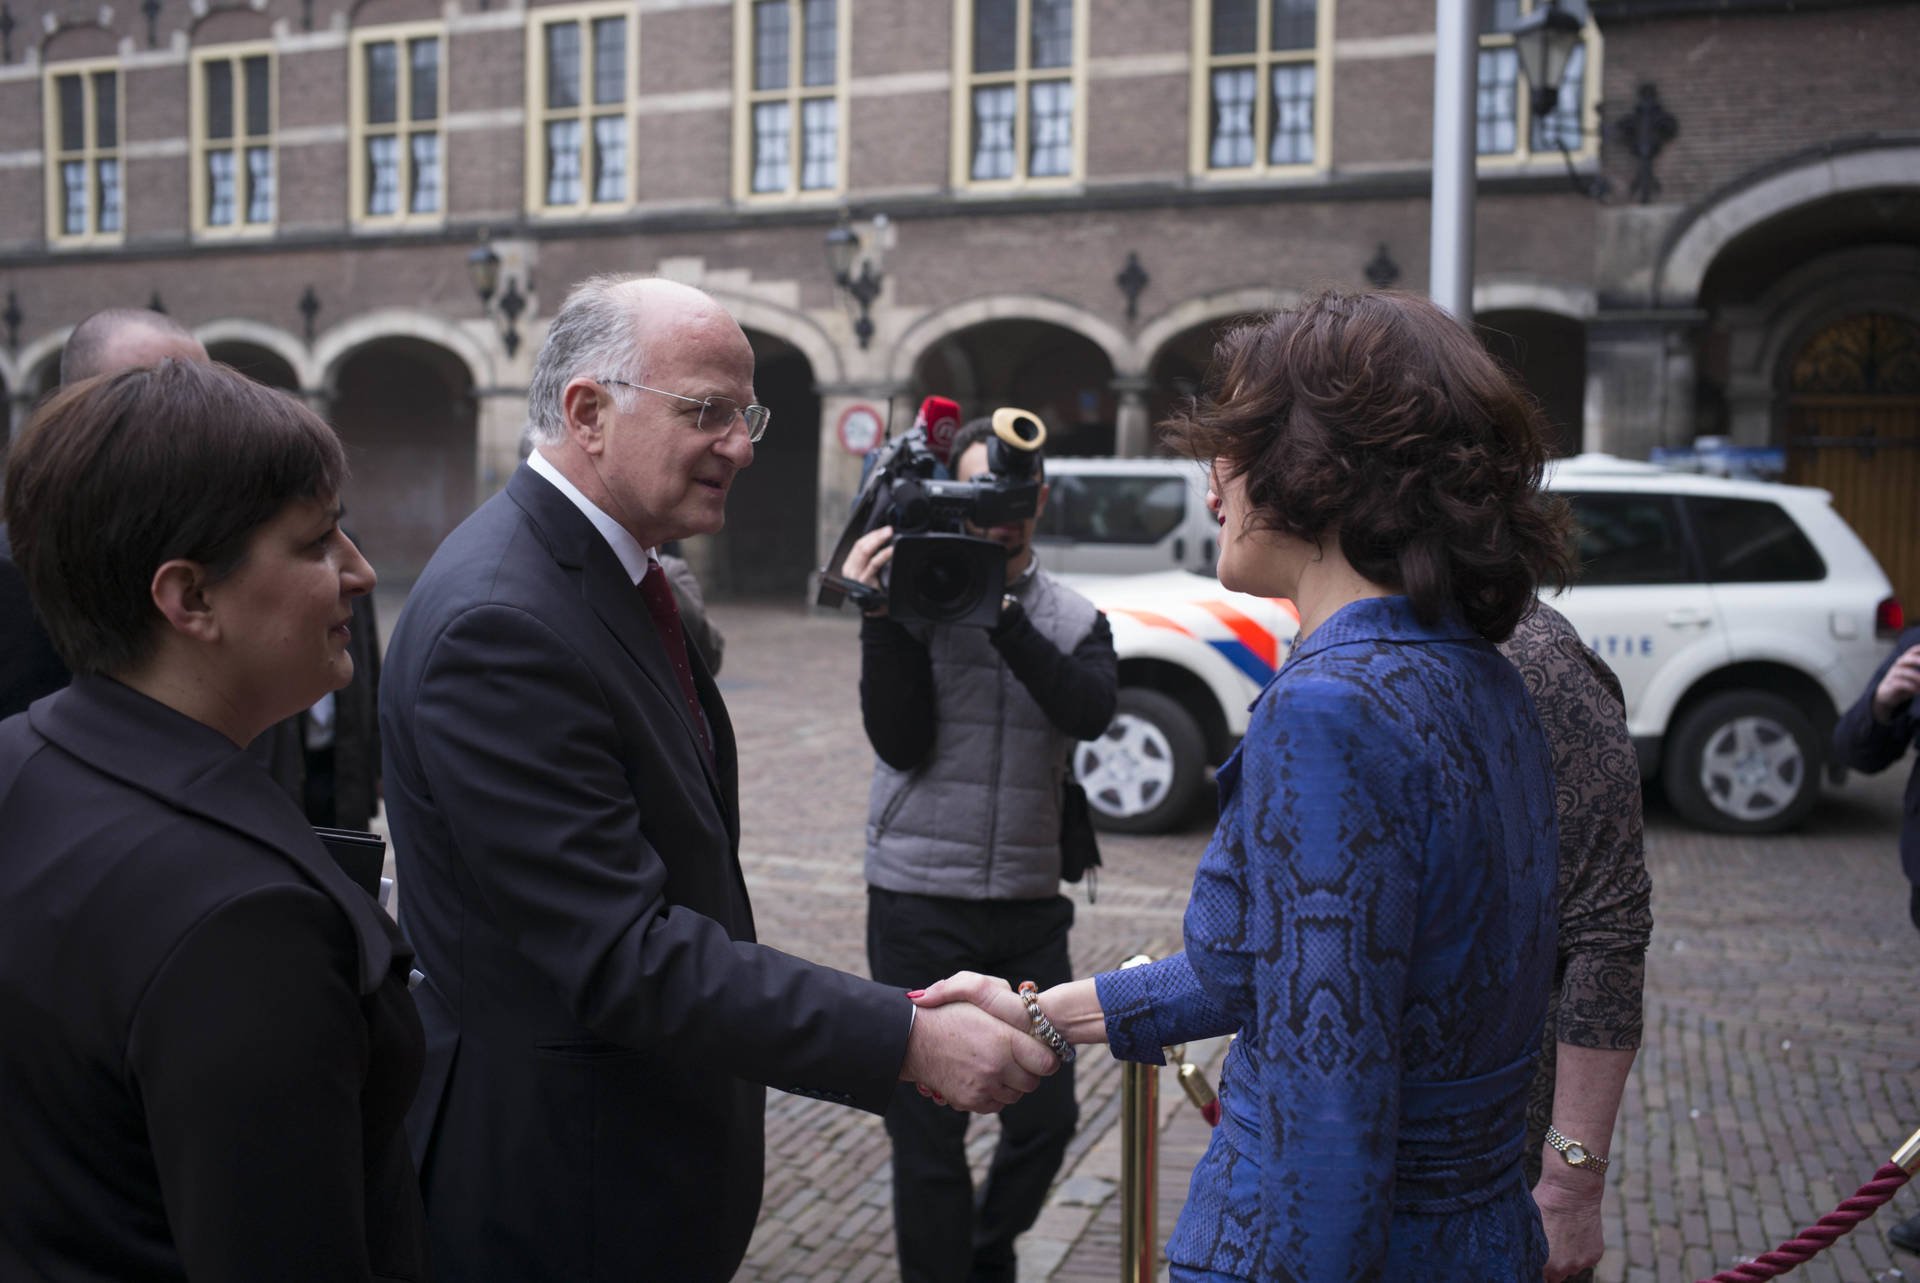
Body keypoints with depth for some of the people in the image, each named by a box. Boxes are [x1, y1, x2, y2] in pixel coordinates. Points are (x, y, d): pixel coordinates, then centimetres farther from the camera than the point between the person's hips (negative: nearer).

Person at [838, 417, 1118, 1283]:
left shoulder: (1073, 622, 4)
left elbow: (1091, 712, -17)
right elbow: (900, 744, -12)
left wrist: (1000, 613, -25)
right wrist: (884, 615, -20)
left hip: (1028, 906, 3)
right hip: (918, 904, -2)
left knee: (1047, 1116, 10)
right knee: (928, 1131, 5)